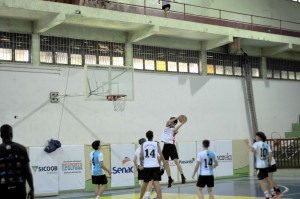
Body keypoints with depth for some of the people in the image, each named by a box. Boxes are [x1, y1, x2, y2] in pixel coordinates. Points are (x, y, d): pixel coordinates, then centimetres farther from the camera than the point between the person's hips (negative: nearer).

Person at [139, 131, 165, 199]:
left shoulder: (143, 144, 6)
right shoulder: (156, 144, 3)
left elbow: (141, 156, -4)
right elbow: (161, 156, -1)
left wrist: (141, 164, 8)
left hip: (146, 167, 2)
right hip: (155, 166, -2)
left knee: (145, 183, 17)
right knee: (156, 183, -8)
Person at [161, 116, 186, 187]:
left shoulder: (175, 129, -2)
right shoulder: (167, 126, 12)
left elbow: (174, 130, -26)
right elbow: (168, 122, -9)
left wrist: (182, 123, -30)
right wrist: (177, 118, -15)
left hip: (171, 146, -6)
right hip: (165, 146, 6)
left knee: (176, 161, -16)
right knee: (165, 162, 6)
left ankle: (182, 176, -17)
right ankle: (170, 178, 14)